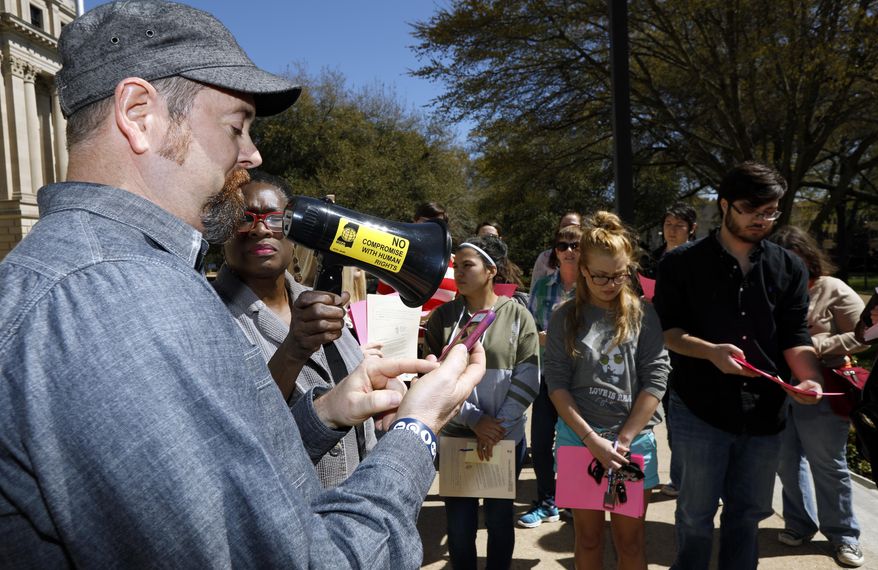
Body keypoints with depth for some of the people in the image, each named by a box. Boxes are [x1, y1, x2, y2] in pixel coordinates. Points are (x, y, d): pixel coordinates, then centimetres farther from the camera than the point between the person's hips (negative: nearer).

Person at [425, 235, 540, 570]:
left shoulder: (517, 316, -2)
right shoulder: (443, 317, 0)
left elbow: (527, 380, -6)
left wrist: (498, 426, -13)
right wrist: (474, 419, -13)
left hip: (506, 437, 0)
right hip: (456, 435, 1)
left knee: (499, 517, 14)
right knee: (459, 521, 7)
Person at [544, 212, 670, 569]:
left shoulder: (643, 315, 0)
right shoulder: (566, 318, -1)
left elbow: (655, 378, -5)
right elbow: (557, 384, -5)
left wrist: (622, 440, -10)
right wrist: (592, 440, -12)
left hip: (634, 439, 0)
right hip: (579, 437, 0)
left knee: (630, 539, 11)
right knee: (588, 537, 13)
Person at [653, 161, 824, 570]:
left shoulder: (789, 268, 6)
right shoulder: (682, 264, -4)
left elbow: (795, 336, 3)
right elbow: (664, 329, -7)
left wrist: (810, 377, -16)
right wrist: (711, 351, -24)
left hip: (763, 412, 4)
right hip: (701, 409, -3)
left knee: (749, 511, 17)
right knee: (696, 512, 8)